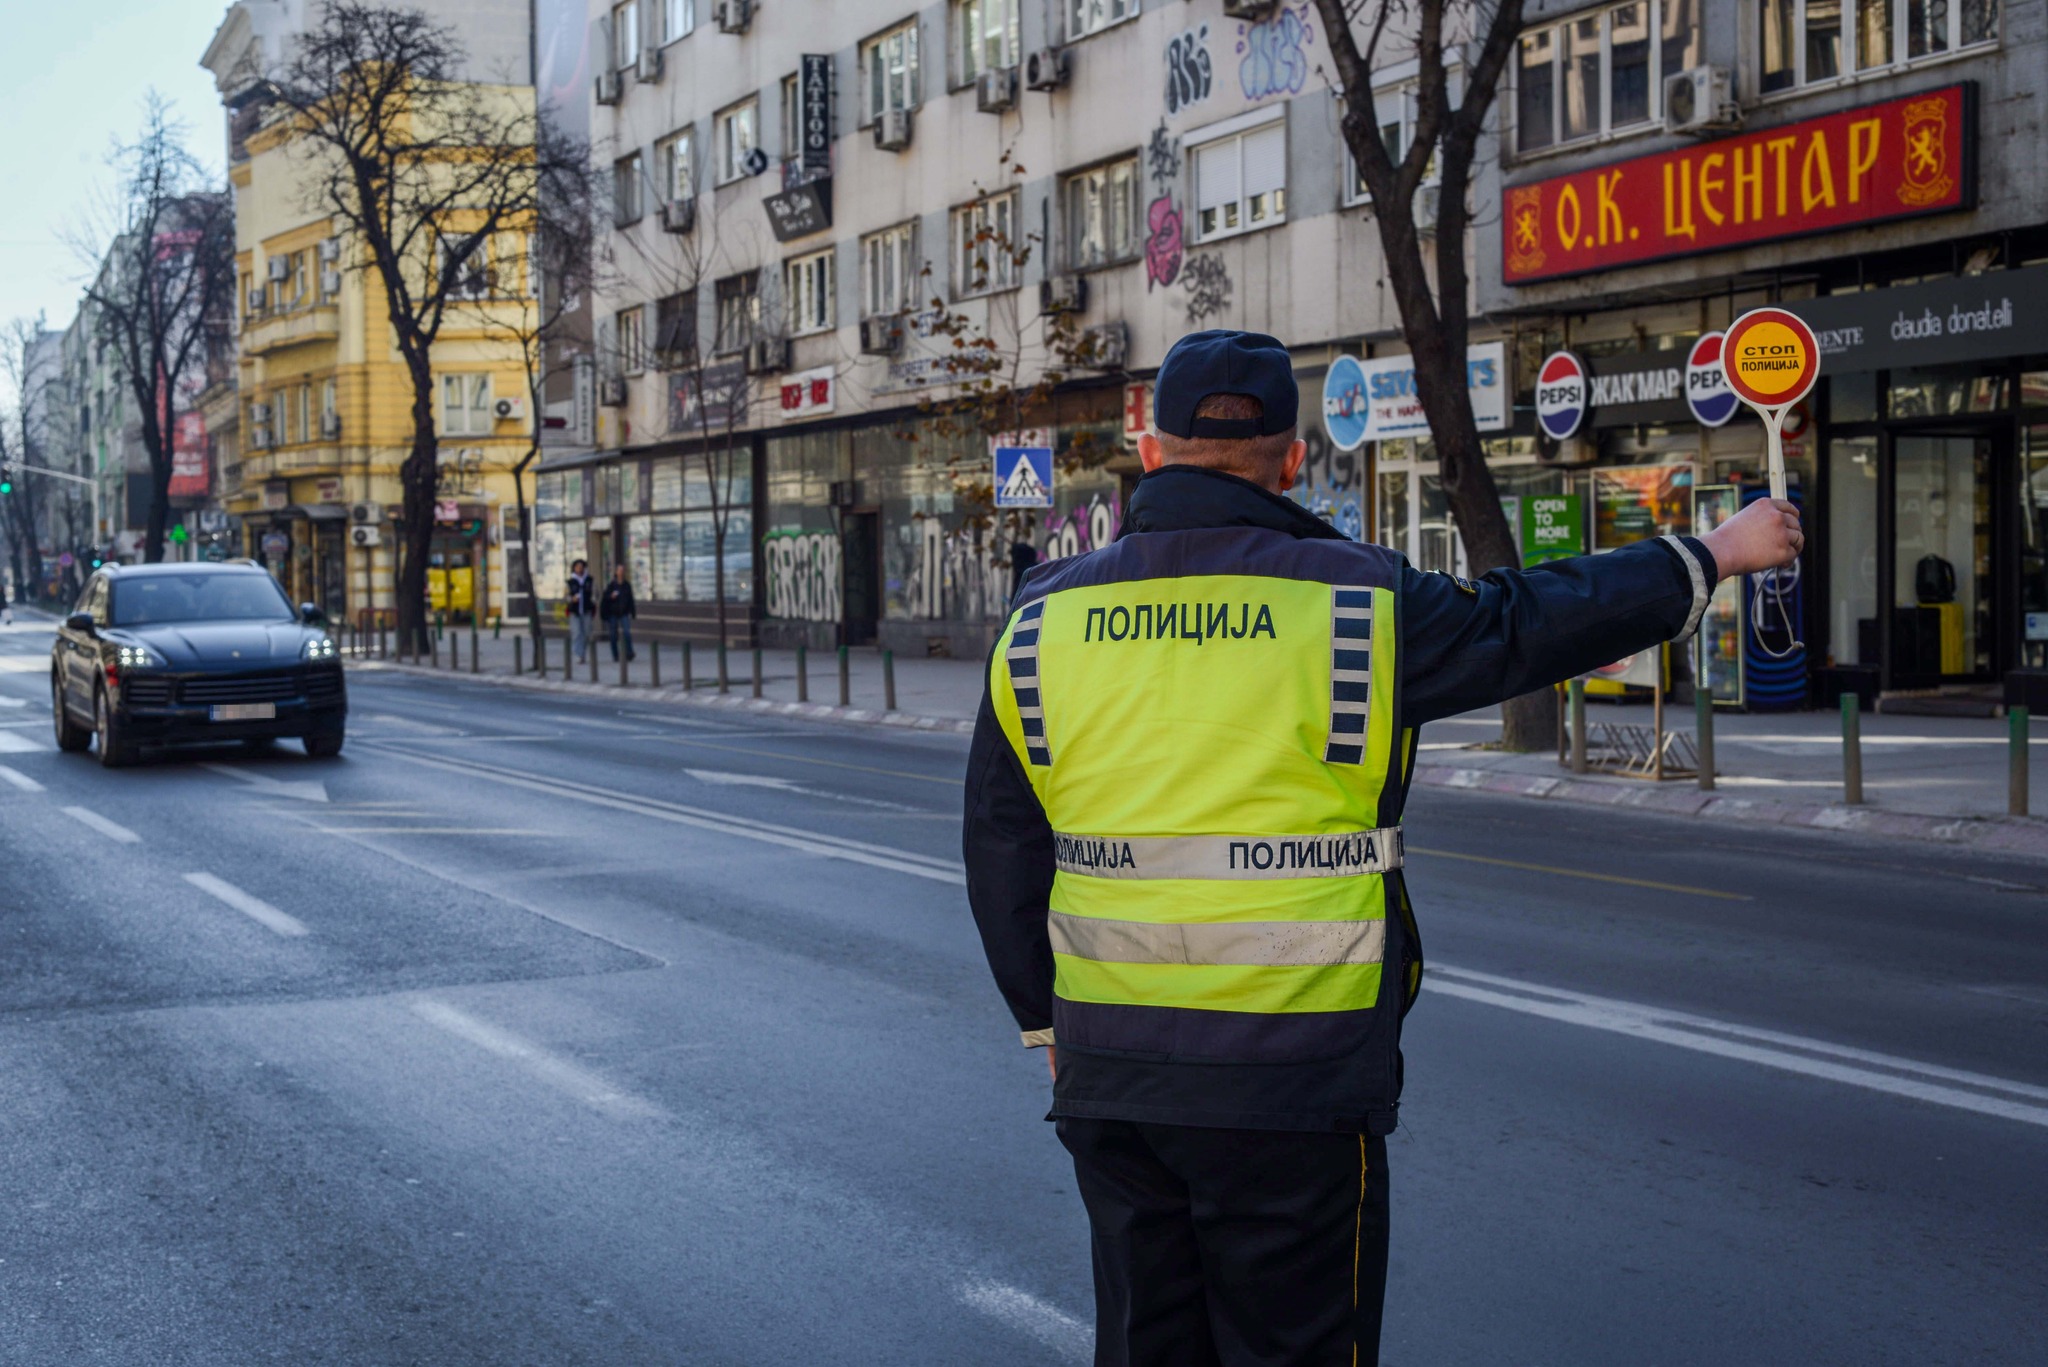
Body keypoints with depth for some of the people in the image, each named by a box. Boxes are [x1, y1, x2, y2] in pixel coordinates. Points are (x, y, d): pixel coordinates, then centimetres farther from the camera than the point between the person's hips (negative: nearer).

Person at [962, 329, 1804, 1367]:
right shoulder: (1357, 603, -7)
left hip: (1109, 1078, 4)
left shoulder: (1044, 621, 3)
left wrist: (1044, 1018, 20)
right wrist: (1717, 553, 20)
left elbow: (1001, 853, 8)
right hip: (1293, 1083, -4)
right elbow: (1527, 623, 5)